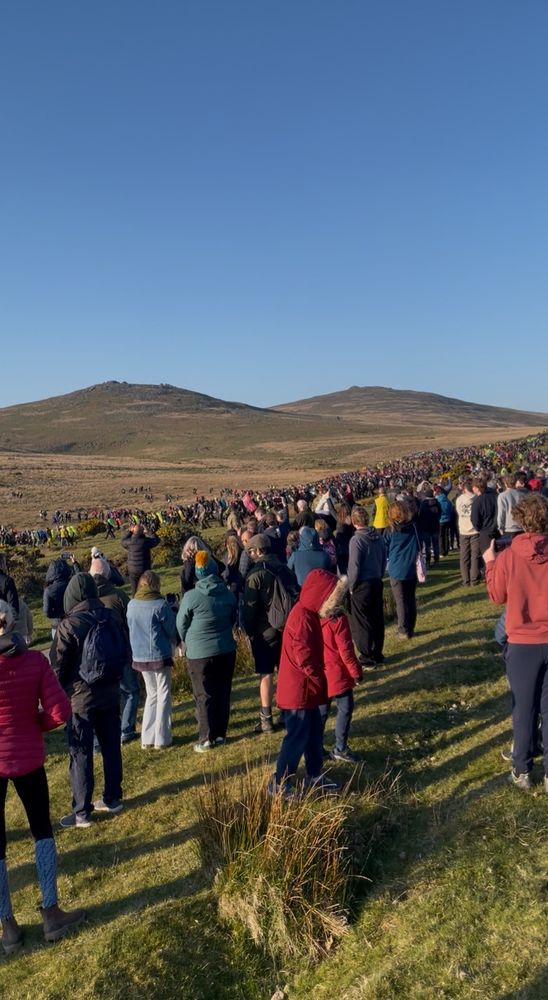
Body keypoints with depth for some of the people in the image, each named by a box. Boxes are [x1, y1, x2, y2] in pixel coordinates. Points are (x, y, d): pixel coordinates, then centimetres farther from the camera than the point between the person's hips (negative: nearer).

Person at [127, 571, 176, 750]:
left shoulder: (131, 605, 0)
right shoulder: (160, 605, -15)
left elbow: (131, 628, 11)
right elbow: (172, 630, -7)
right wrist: (171, 641, 13)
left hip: (139, 656, 5)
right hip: (160, 656, -5)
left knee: (151, 694, 19)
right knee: (163, 696, 8)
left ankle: (147, 738, 19)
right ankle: (161, 739, 11)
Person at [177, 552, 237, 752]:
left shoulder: (191, 596, -16)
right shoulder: (228, 594, -2)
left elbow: (181, 625, -4)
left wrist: (189, 642, 15)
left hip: (199, 653, -4)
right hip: (226, 650, 4)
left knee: (204, 697, 5)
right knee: (223, 693, 13)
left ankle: (206, 739, 10)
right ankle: (220, 734, 20)